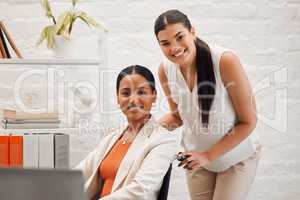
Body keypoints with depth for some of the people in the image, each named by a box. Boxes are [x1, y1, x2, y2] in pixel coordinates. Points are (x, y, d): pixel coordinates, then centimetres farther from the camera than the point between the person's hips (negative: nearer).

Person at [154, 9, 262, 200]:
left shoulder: (226, 61, -28)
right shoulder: (165, 70, -13)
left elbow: (248, 122, -20)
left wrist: (208, 156, -20)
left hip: (237, 156, -4)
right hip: (197, 156, 4)